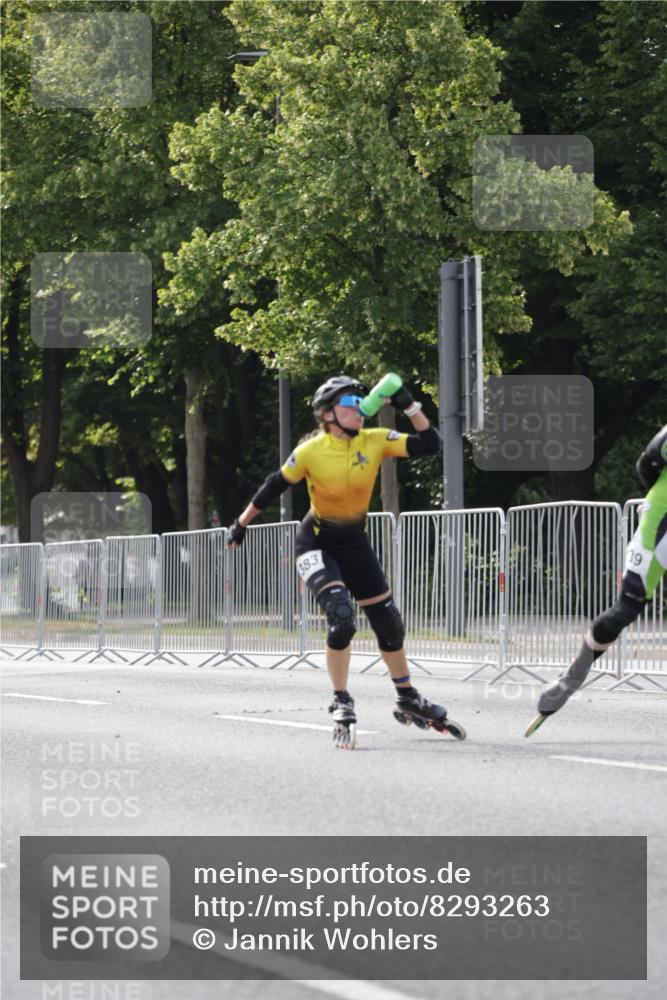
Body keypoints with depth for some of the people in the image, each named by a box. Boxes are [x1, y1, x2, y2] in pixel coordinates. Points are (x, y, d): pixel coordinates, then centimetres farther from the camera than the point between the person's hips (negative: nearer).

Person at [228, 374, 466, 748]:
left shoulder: (375, 441, -11)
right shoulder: (311, 452, -20)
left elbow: (430, 444, -17)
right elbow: (273, 488, -7)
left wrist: (409, 405, -26)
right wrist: (241, 524, 2)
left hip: (355, 542, 5)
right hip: (317, 543, -5)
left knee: (389, 621, 10)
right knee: (341, 616, -25)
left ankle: (408, 701, 28)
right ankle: (342, 706, -12)